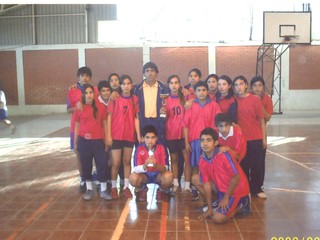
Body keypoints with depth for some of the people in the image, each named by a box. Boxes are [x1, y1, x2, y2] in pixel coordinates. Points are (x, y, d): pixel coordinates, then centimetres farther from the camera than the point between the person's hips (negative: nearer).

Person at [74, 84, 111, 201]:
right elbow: (77, 126, 6)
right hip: (83, 141, 1)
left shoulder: (101, 106, -1)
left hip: (98, 141, -1)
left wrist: (106, 140, 4)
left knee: (102, 165, 0)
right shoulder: (79, 108, 1)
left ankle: (103, 190, 14)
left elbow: (104, 124, 4)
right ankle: (89, 189, 26)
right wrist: (75, 143, 7)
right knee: (85, 165, 10)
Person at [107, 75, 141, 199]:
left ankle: (126, 187, 22)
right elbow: (109, 117, -3)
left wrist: (139, 135, -2)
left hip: (130, 135, 2)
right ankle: (113, 187, 18)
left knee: (127, 161, 12)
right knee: (116, 163, 1)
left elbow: (136, 118, 3)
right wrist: (108, 135, -8)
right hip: (116, 135, -2)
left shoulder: (135, 99, 3)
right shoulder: (115, 99, -4)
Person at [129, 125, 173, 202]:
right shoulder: (139, 149, -16)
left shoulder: (161, 148, -16)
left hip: (158, 174, -1)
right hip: (144, 175, 1)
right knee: (133, 178, -31)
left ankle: (162, 191, 3)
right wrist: (145, 165, -44)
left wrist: (156, 165, -43)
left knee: (169, 176, -33)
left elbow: (165, 168, -21)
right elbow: (136, 169, -22)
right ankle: (142, 190, 6)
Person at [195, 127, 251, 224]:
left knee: (218, 218, -18)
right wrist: (209, 208, -4)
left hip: (237, 190, -7)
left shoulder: (223, 155, -26)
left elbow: (236, 177, -21)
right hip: (222, 189, 7)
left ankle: (240, 206, 7)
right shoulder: (202, 161, -7)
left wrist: (226, 198, -14)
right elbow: (206, 183, -4)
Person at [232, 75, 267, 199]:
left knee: (258, 164, 6)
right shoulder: (234, 100, 0)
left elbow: (262, 120, -2)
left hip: (256, 139, -1)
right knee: (242, 165, 10)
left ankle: (256, 189, 21)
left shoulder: (255, 100, -6)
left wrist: (264, 138, -2)